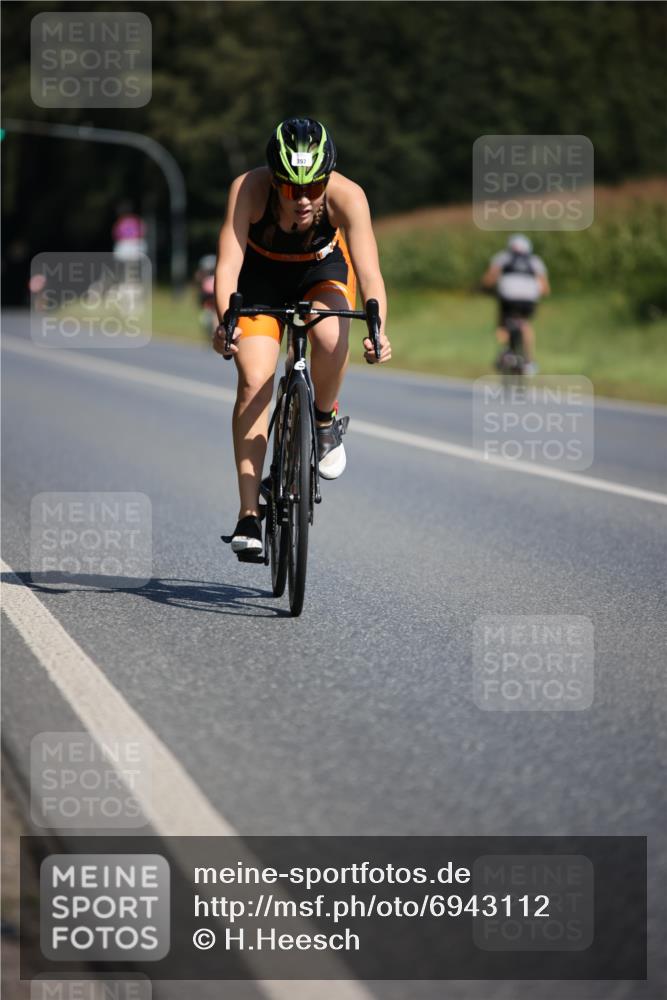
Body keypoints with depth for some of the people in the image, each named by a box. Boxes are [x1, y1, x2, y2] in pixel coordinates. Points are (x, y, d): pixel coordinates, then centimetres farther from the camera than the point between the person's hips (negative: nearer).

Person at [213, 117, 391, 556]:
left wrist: (378, 331, -56)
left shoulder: (347, 196, -34)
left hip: (323, 271, 0)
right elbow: (229, 262, -39)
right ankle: (249, 514, -11)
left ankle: (326, 419, -1)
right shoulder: (248, 189, -33)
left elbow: (370, 272, -39)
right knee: (254, 382, -16)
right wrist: (225, 319, -57)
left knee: (331, 338, -33)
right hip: (261, 276, 0)